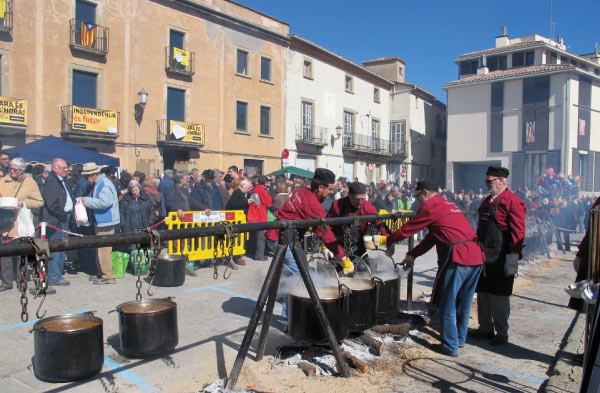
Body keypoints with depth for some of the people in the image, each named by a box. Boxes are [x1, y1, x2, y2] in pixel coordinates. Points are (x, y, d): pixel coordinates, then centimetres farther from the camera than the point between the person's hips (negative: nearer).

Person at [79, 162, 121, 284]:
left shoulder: (104, 185, -17)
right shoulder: (97, 183, 15)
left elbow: (105, 202, -27)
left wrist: (86, 200, -17)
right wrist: (86, 200, 7)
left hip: (105, 221, -11)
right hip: (100, 221, 11)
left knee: (104, 248, -7)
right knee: (100, 248, 16)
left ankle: (108, 275, -1)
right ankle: (102, 273, 26)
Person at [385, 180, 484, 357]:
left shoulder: (430, 207, -4)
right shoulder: (449, 205, 24)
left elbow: (408, 229, 1)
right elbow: (433, 236, 24)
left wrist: (389, 241, 18)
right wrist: (412, 255, 24)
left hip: (457, 257, -9)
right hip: (476, 255, 9)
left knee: (447, 304, 3)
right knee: (463, 302, 21)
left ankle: (450, 346, 11)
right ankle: (460, 339, 35)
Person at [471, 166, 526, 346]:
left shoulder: (513, 201, -11)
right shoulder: (487, 201, 16)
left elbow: (518, 232, -16)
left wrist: (513, 257, -21)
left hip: (501, 259, -8)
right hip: (483, 256, 8)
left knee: (499, 296, 1)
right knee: (483, 293, 14)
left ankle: (502, 333, 16)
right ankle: (485, 328, 26)